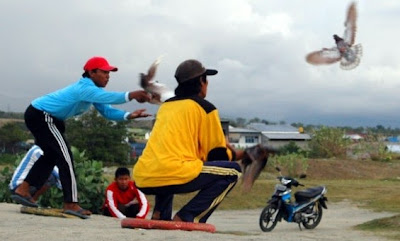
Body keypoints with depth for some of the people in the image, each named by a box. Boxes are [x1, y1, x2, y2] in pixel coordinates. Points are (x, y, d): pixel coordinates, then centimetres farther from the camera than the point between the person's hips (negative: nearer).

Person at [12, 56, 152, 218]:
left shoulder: (92, 90, 7)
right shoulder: (85, 88, -24)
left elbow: (106, 111, -2)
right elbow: (108, 97, -43)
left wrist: (129, 115, -17)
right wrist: (130, 95, -50)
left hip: (39, 115, 11)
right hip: (40, 115, -11)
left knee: (52, 155, 21)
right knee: (65, 155, -13)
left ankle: (23, 190, 25)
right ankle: (71, 204, -12)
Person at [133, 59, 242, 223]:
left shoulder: (165, 105, 24)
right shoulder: (205, 107, 6)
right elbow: (217, 155, 7)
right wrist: (233, 154, 30)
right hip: (174, 177, -7)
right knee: (232, 170, 7)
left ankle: (159, 215, 18)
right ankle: (186, 218, -6)